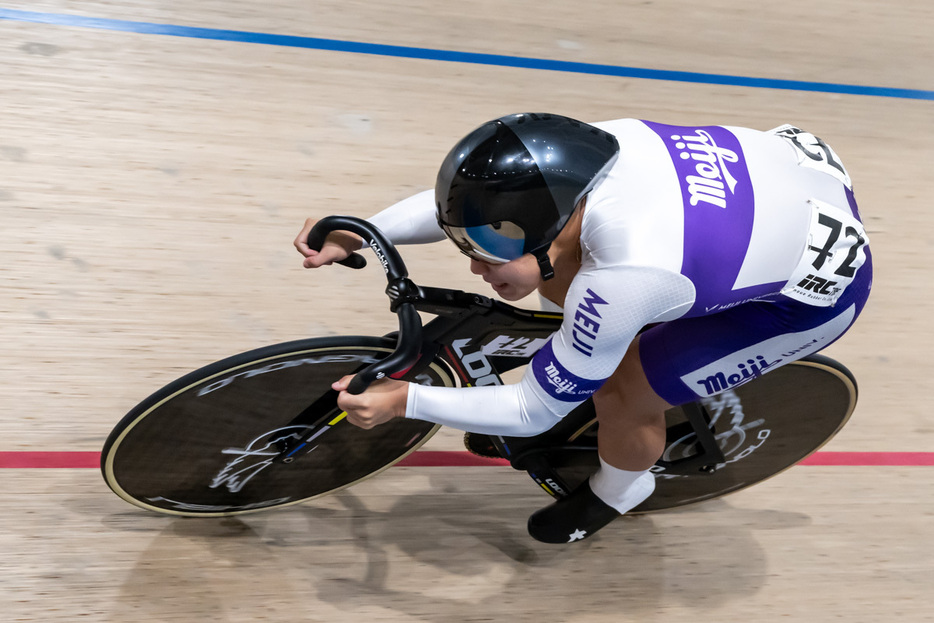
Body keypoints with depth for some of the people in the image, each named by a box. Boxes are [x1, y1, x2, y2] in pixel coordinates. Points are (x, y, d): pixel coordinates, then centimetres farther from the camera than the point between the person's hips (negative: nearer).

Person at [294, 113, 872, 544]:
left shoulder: (620, 280, -39)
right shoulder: (583, 147, -21)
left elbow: (534, 411, -24)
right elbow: (468, 195, -3)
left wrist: (404, 401, -20)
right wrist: (356, 236, -9)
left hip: (819, 286, -6)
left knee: (621, 397, -5)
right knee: (560, 282, 5)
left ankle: (619, 492, 28)